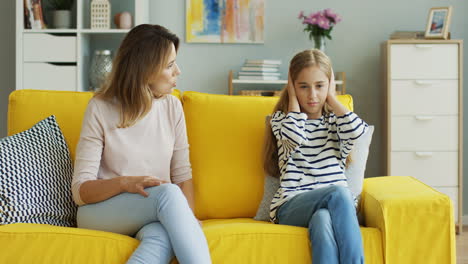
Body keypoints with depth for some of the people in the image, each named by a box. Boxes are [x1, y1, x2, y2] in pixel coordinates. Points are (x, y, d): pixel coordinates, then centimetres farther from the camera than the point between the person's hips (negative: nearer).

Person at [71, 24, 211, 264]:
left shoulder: (172, 106, 4)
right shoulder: (100, 109, -7)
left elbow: (182, 176, 5)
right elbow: (80, 191, -9)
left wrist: (187, 223, -14)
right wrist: (125, 183, -28)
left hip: (154, 213, 3)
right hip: (101, 211, -3)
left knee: (163, 236, -37)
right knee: (167, 192, -35)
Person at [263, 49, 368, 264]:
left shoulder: (335, 120, 20)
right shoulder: (281, 119, 15)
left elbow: (358, 131, -7)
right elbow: (294, 136, -12)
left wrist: (332, 99, 7)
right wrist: (293, 99, 5)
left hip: (336, 204, 2)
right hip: (291, 206, -2)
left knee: (322, 220, -37)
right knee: (338, 192, -35)